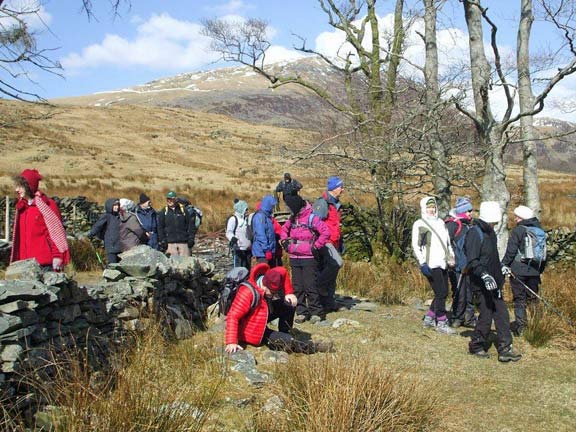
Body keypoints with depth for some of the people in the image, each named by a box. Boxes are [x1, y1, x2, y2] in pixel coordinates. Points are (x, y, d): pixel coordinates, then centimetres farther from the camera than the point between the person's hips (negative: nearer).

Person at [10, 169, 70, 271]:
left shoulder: (46, 205, -4)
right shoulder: (21, 207, 16)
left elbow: (56, 231, -8)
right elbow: (18, 235, 18)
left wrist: (57, 256, -14)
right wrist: (16, 260, 15)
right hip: (26, 263, 6)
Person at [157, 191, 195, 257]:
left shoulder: (183, 211, 11)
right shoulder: (163, 213, 10)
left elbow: (191, 225, 11)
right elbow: (160, 228, 9)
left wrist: (191, 238, 3)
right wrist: (162, 241, -1)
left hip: (183, 242, 1)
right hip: (170, 243, 0)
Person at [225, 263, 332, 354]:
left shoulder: (269, 278, -14)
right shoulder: (247, 293, -36)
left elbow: (282, 272, 8)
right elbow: (233, 317, -38)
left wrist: (288, 293, -4)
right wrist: (231, 343, -44)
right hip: (252, 331, -8)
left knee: (289, 304, -4)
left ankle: (284, 335, 5)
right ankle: (313, 347, -9)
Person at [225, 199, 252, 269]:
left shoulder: (246, 219, 18)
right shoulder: (233, 219, -5)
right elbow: (228, 232, -11)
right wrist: (233, 239, -29)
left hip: (248, 248, 8)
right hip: (238, 248, -7)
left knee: (247, 268, 11)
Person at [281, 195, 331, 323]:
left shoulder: (311, 218, -12)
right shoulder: (292, 218, 11)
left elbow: (326, 232, -19)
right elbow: (284, 229, 30)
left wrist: (316, 247, -15)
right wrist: (284, 241, 14)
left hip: (309, 259, -7)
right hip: (294, 259, 7)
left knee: (310, 286, -5)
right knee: (297, 287, 8)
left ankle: (317, 312, 5)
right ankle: (301, 312, 16)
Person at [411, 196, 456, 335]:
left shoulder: (441, 222, 18)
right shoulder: (419, 224, -3)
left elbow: (448, 242, 25)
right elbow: (415, 246, -7)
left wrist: (451, 256, 11)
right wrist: (422, 264, -15)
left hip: (443, 264, 8)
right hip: (431, 265, -7)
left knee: (443, 293, 10)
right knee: (441, 293, -9)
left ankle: (428, 319, 23)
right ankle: (441, 323, 0)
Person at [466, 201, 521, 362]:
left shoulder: (490, 232, 13)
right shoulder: (474, 234, -16)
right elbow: (472, 261, -23)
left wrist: (502, 269, 31)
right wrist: (484, 275, -33)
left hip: (494, 281, 9)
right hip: (482, 283, -9)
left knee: (502, 314, 7)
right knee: (486, 314, -3)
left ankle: (505, 349, 10)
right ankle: (476, 346, 15)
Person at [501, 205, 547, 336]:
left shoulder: (517, 230, -11)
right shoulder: (539, 230, 9)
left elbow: (511, 251, -13)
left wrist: (504, 265, -4)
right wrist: (541, 268, 22)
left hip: (518, 270, -5)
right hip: (534, 271, 5)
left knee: (519, 298, 2)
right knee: (533, 297, 15)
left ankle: (521, 325, 2)